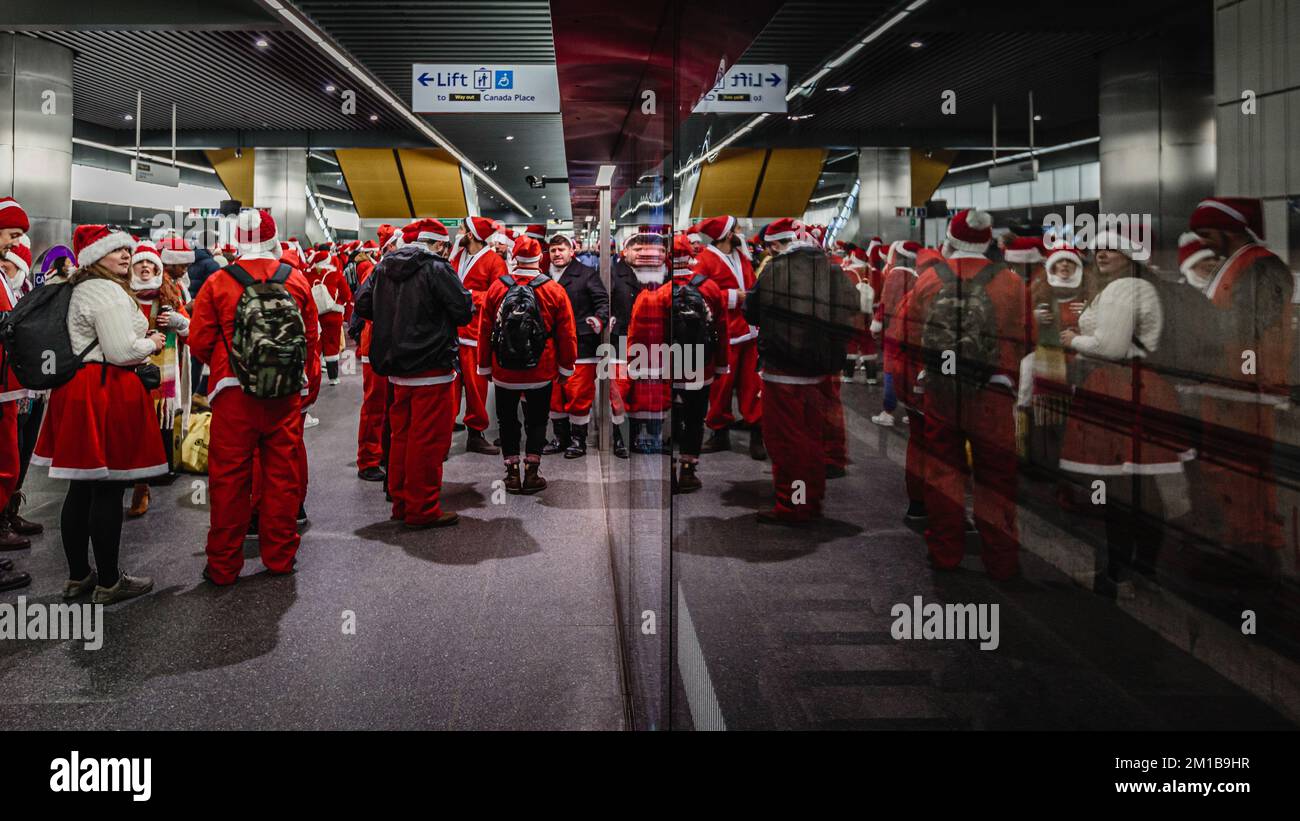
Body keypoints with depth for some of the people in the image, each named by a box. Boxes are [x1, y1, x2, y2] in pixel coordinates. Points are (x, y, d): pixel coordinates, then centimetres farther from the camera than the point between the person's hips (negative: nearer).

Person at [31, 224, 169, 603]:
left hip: (77, 389, 10)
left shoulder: (80, 289, 18)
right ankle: (108, 582, 4)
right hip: (107, 394, -10)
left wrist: (142, 340, 18)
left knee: (81, 487, 14)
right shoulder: (108, 291, -13)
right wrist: (152, 344, -1)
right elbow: (121, 352, -20)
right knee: (108, 490, -3)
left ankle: (78, 575, 23)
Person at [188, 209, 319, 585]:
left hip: (234, 395, -1)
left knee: (229, 479, 5)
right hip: (287, 395, 2)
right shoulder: (296, 280, 1)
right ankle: (280, 557, 19)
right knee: (282, 475, 10)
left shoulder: (218, 283, -5)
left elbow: (200, 342, -2)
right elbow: (312, 338, 5)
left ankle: (224, 565, 12)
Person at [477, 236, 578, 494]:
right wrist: (566, 367, 8)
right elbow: (567, 333, -4)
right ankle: (531, 473, 8)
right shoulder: (554, 290, -8)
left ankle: (512, 473, 13)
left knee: (507, 421, 13)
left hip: (503, 373, 1)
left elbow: (484, 330, 1)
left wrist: (485, 365, 12)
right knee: (536, 421, 12)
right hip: (542, 373, 0)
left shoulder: (497, 287, -6)